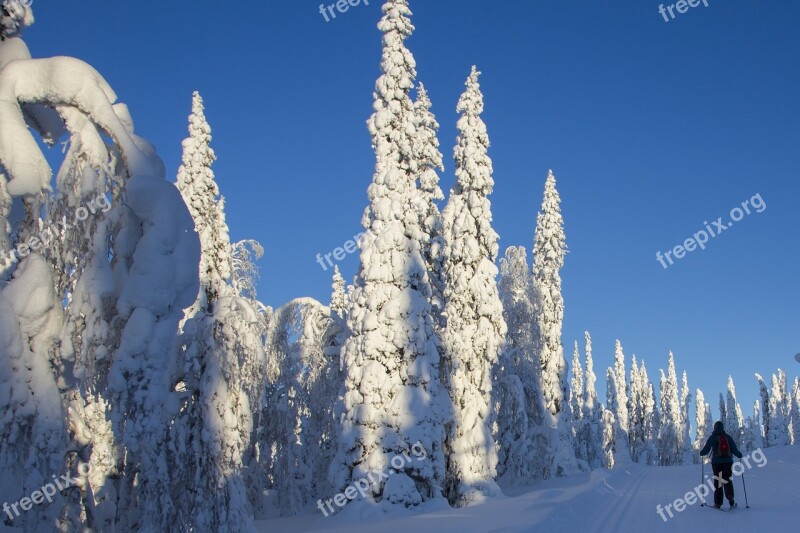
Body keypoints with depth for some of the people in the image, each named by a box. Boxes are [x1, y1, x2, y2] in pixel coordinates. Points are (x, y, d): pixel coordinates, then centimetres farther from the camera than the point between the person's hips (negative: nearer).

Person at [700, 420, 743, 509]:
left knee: (718, 481, 7)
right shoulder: (728, 437, 2)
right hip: (728, 461, 1)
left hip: (716, 462, -1)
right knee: (728, 481, 6)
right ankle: (731, 501, -10)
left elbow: (706, 450, 0)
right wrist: (739, 455, 22)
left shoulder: (712, 438, -1)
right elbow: (734, 449, 1)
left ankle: (718, 503, 4)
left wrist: (701, 453, 21)